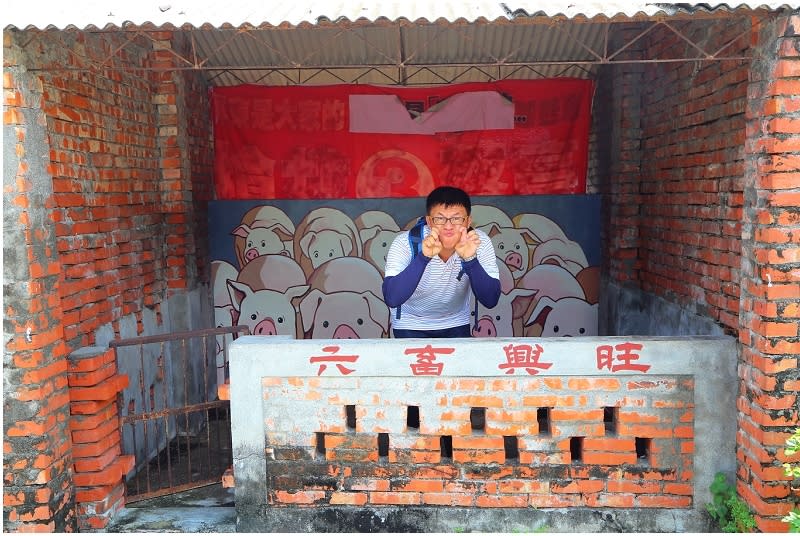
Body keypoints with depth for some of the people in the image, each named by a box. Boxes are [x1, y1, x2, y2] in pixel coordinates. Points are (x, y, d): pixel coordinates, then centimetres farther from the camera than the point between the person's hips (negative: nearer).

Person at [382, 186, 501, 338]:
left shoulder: (479, 242, -21)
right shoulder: (405, 243, -27)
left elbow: (491, 301, -26)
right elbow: (391, 299, -38)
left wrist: (470, 259, -40)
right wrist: (424, 257, -47)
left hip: (456, 324, 2)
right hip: (411, 324, -2)